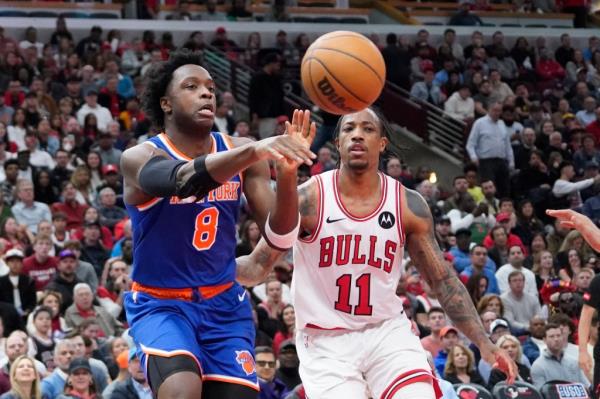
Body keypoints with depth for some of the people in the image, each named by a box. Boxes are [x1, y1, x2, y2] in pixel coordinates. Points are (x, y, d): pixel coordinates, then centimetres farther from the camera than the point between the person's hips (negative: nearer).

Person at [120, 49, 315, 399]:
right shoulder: (140, 157, -15)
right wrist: (255, 150, -54)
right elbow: (185, 180, -39)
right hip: (161, 303, -5)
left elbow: (277, 236, -10)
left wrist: (287, 171, -29)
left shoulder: (239, 150, -2)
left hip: (224, 303, 5)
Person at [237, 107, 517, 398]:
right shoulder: (308, 199, -9)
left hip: (388, 332, 2)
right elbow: (257, 267, -6)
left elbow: (443, 280, 4)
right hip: (326, 342, -2)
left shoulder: (408, 205, -2)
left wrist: (485, 345, -5)